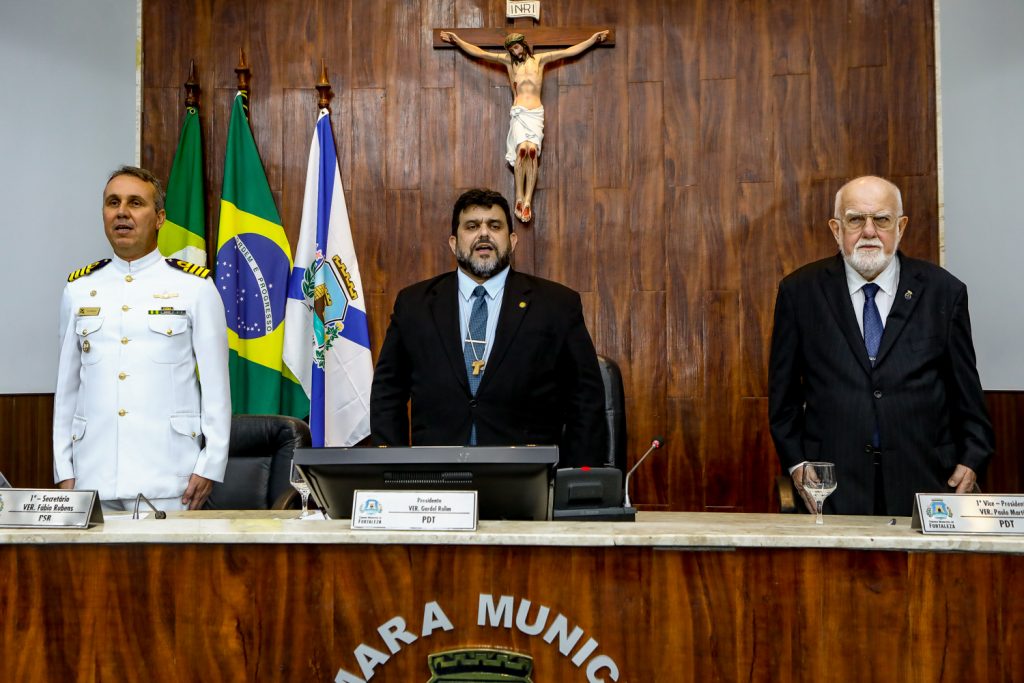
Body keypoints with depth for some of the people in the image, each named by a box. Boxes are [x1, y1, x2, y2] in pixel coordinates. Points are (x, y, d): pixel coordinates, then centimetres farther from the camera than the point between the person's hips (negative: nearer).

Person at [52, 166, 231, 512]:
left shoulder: (194, 287, 0)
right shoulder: (79, 289, 10)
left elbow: (216, 383, -1)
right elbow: (66, 386, 13)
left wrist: (210, 465, -5)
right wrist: (63, 469, 9)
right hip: (93, 476, 3)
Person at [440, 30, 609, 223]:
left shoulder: (540, 59, 15)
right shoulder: (508, 60, 15)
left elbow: (569, 51, 16)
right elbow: (478, 52, 14)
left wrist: (592, 40, 14)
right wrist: (457, 41, 10)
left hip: (536, 113, 0)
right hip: (518, 113, 0)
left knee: (532, 150, -20)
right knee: (522, 149, -24)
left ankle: (528, 200, -22)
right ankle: (519, 198, -19)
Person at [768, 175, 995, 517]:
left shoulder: (943, 291, 4)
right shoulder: (800, 292, 3)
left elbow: (966, 388, 8)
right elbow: (783, 390, 7)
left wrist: (971, 459, 2)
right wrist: (796, 461, 1)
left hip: (922, 480, 1)